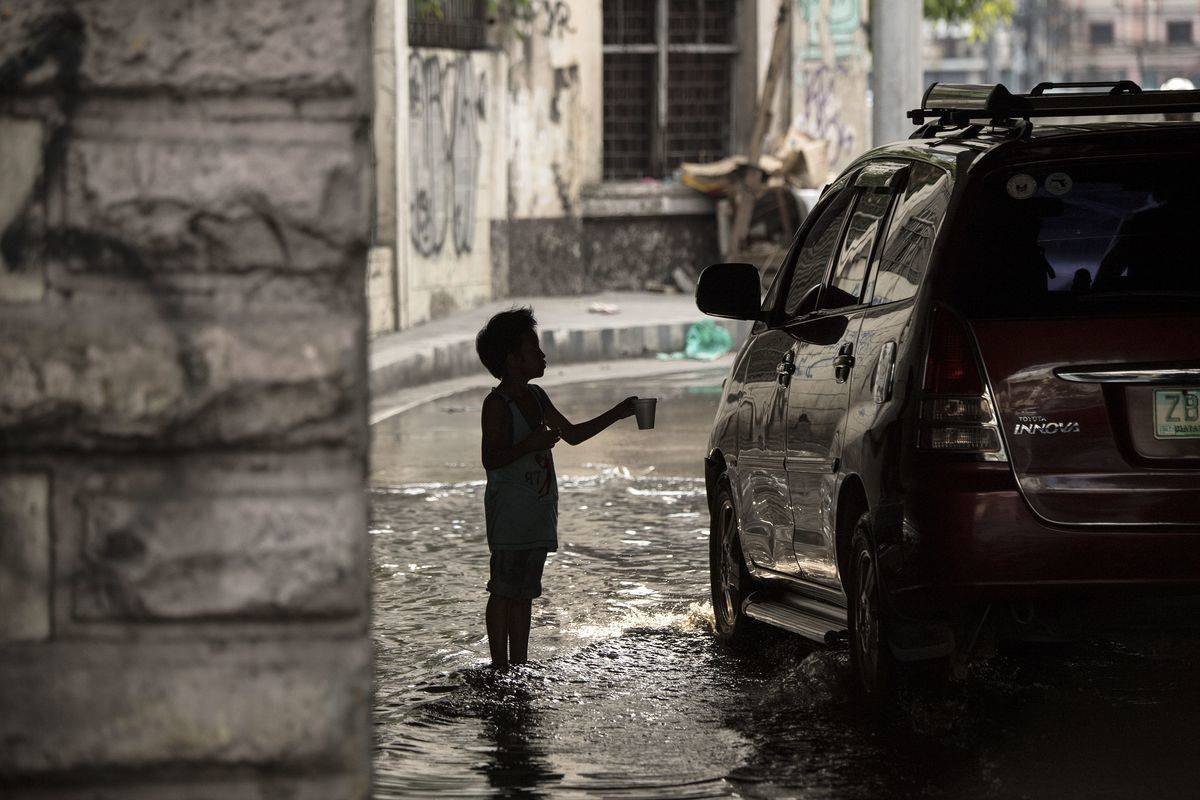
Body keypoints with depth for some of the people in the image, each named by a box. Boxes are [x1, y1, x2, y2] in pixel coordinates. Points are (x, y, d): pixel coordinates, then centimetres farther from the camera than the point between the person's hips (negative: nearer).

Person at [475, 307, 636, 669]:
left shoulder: (536, 397, 14)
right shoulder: (497, 404, -11)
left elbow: (572, 434, 24)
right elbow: (491, 459, -18)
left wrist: (616, 414, 19)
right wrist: (531, 444, -28)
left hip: (538, 512, 8)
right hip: (508, 514, -8)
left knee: (524, 593, 11)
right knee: (503, 592, -5)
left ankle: (519, 665, 16)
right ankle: (501, 669, -3)